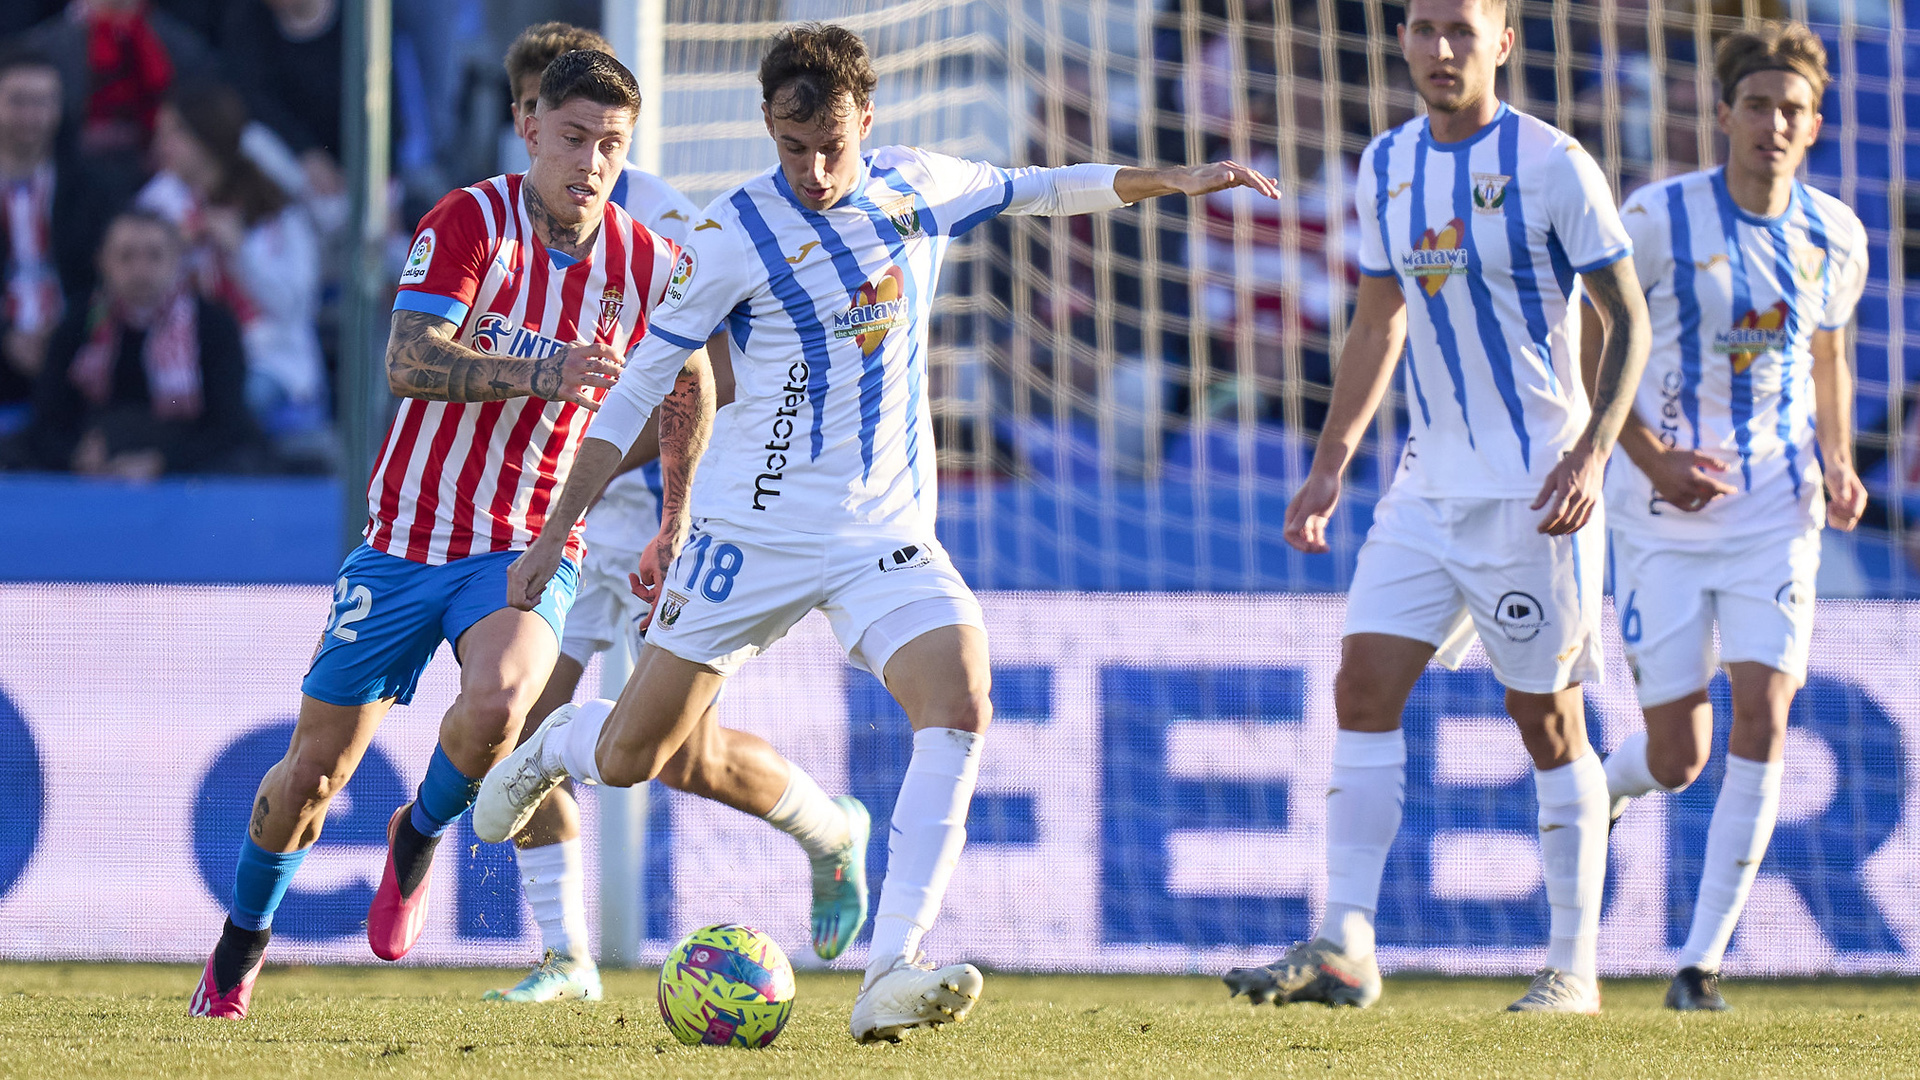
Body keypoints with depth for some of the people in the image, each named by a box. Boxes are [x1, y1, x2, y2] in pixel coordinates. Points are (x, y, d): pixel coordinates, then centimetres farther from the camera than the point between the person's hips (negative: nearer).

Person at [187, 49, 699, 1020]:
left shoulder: (646, 268, -4)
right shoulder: (470, 223, -12)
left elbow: (682, 402, 15)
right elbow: (408, 363, -25)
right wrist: (538, 372, -37)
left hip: (528, 548, 0)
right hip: (408, 538, 0)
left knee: (495, 702, -32)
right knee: (314, 769, 5)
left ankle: (420, 835, 2)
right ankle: (239, 954, 32)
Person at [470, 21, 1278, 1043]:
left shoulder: (917, 187, 3)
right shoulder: (735, 232, -10)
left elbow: (1036, 188, 24)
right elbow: (637, 391, -5)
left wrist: (1169, 180, 22)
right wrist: (554, 532, -5)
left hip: (886, 532, 3)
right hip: (754, 531, -3)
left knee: (959, 706, -23)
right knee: (631, 757, 1)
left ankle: (890, 977, -28)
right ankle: (554, 745, 41)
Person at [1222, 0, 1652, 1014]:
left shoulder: (1553, 166, -10)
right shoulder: (1387, 166, 9)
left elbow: (1628, 321, -7)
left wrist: (1592, 451, -18)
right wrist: (1329, 464, 15)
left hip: (1536, 490, -6)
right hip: (1430, 479, 6)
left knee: (1546, 719, 0)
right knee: (1364, 684, -6)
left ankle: (1573, 968, 10)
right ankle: (1343, 949, -6)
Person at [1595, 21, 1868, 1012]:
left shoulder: (1835, 236, 2)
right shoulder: (1658, 218, -10)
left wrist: (1838, 464, 3)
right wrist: (1652, 459, -17)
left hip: (1776, 514, 2)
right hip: (1664, 518, -2)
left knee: (1762, 715, -15)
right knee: (1676, 759, -2)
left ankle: (1702, 958, -6)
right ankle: (1600, 792, 38)